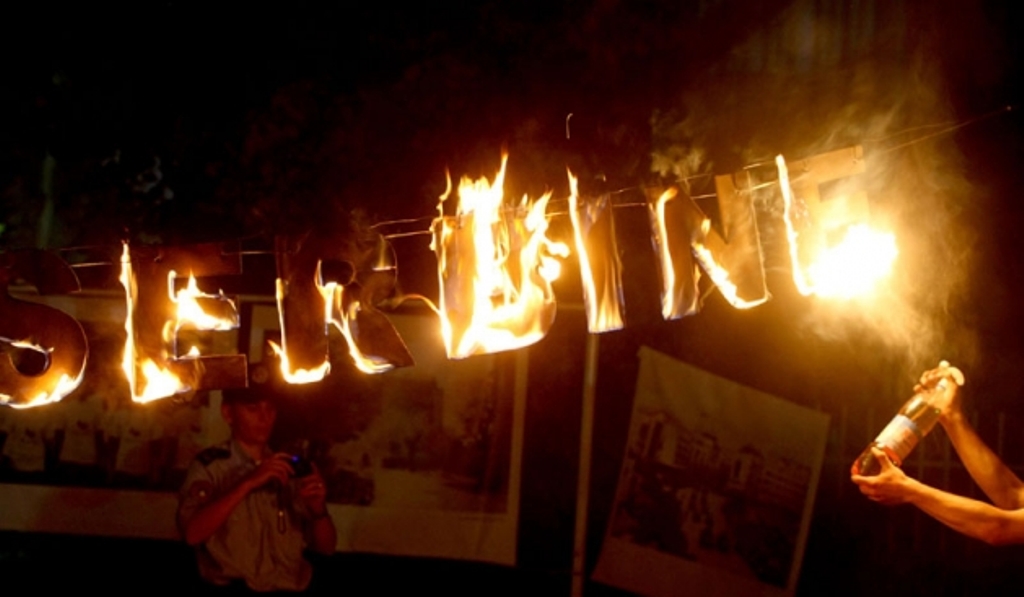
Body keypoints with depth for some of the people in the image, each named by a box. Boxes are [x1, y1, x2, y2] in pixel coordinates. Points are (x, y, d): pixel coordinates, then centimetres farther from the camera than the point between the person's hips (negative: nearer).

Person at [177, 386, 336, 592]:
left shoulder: (289, 467, 14)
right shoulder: (209, 465, 2)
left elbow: (326, 547, 12)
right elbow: (192, 534, -13)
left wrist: (318, 510, -7)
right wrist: (248, 483, -18)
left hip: (293, 592, 3)